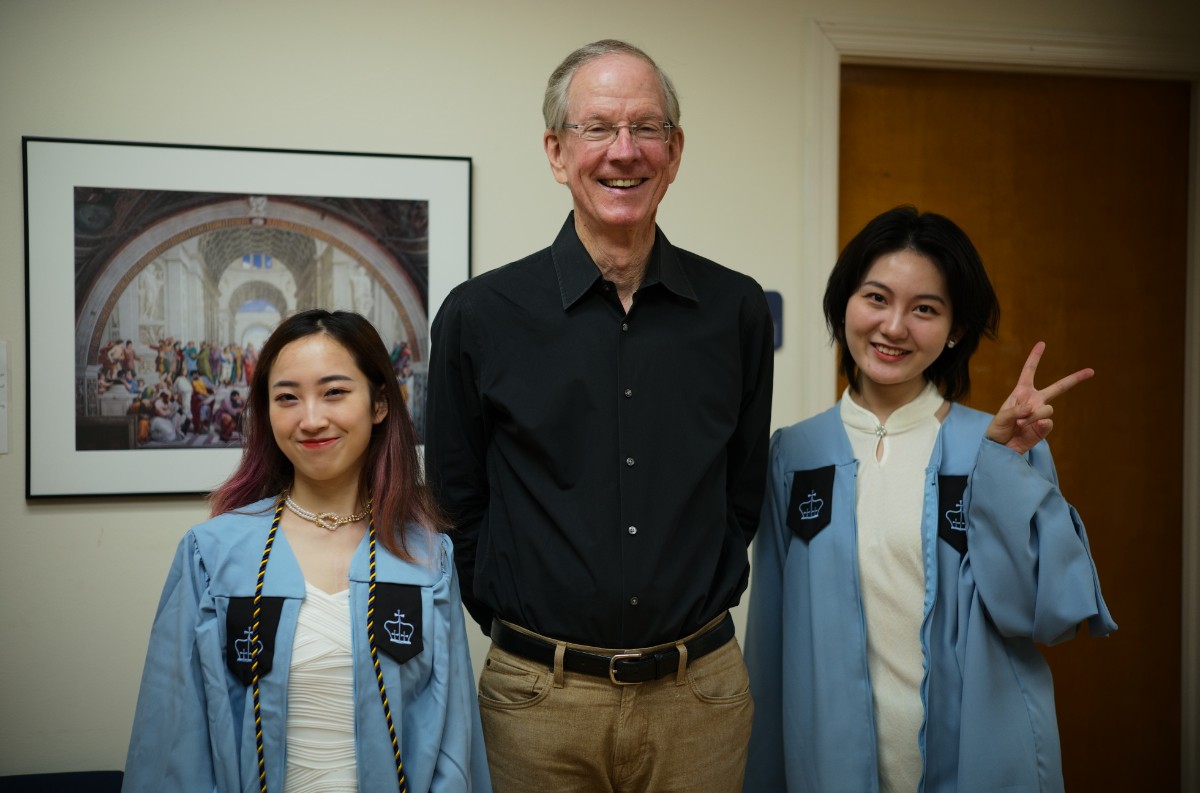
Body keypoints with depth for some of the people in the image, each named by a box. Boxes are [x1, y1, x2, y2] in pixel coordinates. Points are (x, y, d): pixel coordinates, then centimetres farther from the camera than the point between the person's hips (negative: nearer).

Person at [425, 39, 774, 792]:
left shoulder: (737, 311, 0)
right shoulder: (479, 316, -5)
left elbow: (743, 489, 10)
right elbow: (457, 501, 2)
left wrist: (701, 607, 6)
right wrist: (518, 623, 0)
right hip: (540, 695, -1)